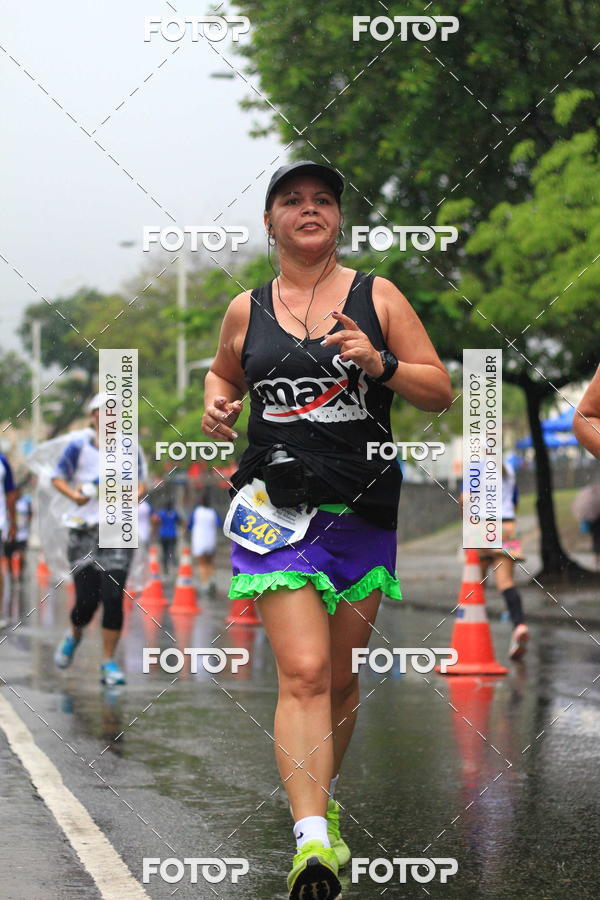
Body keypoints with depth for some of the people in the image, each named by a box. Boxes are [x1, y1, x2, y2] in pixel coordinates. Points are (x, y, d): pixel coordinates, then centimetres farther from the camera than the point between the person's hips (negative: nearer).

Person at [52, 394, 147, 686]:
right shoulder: (78, 448, 1)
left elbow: (139, 483, 17)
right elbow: (58, 478, 7)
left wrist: (134, 496, -5)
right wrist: (74, 494, -13)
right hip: (84, 530, -1)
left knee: (113, 598, -9)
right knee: (86, 599, -4)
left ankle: (109, 662, 1)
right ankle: (74, 636, 31)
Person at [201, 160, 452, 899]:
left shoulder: (377, 298, 4)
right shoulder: (246, 310, 8)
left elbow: (440, 393, 4)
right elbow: (223, 373, 27)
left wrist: (380, 364, -15)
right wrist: (216, 405, 4)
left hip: (363, 507, 1)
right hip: (276, 504, -1)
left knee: (340, 678, 11)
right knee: (303, 673, -16)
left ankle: (322, 800, 35)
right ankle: (311, 839, -23)